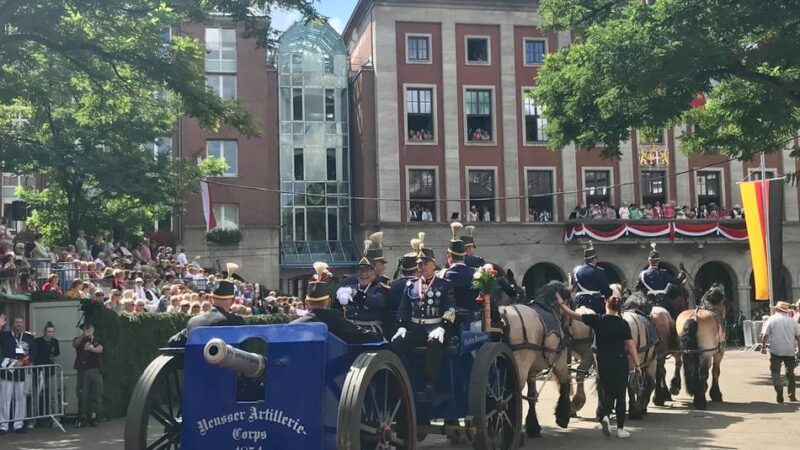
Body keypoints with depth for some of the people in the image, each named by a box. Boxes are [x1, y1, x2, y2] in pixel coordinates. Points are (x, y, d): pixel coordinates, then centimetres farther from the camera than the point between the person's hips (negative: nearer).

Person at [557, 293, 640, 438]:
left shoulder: (597, 320, -5)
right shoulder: (623, 324, -4)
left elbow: (572, 314, -5)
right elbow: (631, 346, -6)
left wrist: (561, 302, 5)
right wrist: (637, 365, -1)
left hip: (603, 363, 0)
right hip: (621, 362, 0)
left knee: (607, 393, 15)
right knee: (620, 395, 11)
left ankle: (604, 414, -14)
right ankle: (620, 429, 13)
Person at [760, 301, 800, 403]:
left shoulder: (771, 319, -2)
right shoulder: (792, 321, 5)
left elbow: (765, 335, -8)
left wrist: (763, 347, 0)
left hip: (776, 350, -3)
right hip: (790, 351, 3)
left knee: (775, 372, 3)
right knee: (790, 373, 17)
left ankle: (780, 395, -12)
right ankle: (792, 396, 19)